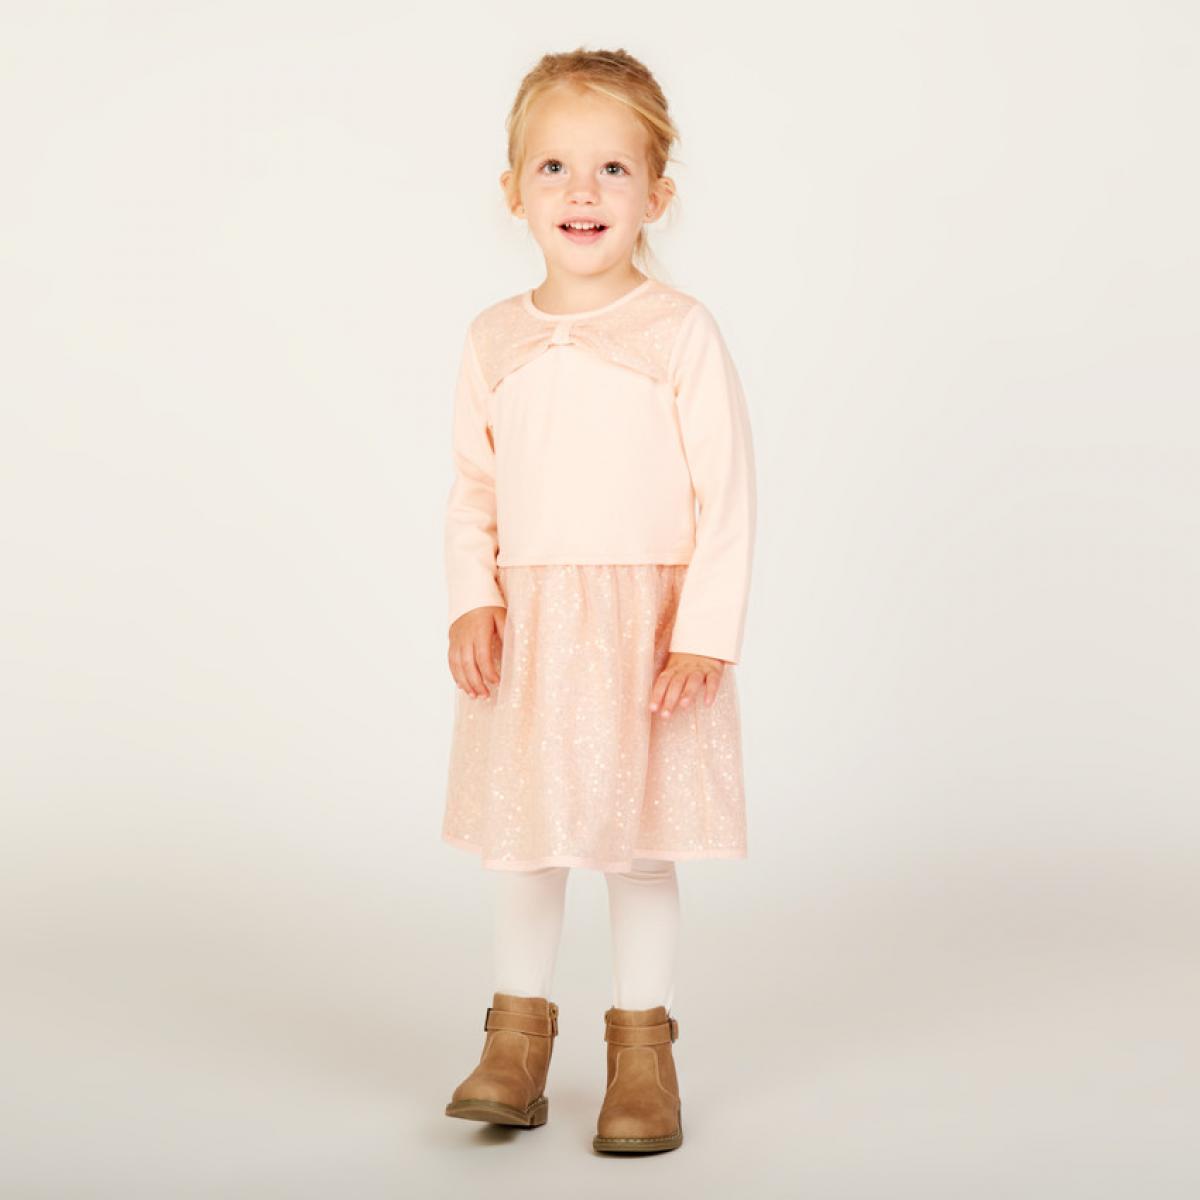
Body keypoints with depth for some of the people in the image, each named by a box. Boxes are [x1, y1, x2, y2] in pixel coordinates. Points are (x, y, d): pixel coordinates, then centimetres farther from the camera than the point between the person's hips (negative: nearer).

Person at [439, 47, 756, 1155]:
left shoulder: (680, 331, -6)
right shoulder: (496, 339, 5)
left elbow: (728, 491, -7)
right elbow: (473, 488, 9)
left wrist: (707, 631, -12)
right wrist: (472, 602, -4)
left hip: (647, 625, -3)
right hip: (527, 625, 3)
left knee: (640, 836, 6)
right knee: (523, 829, 10)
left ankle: (643, 1044, 20)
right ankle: (519, 1029, 25)